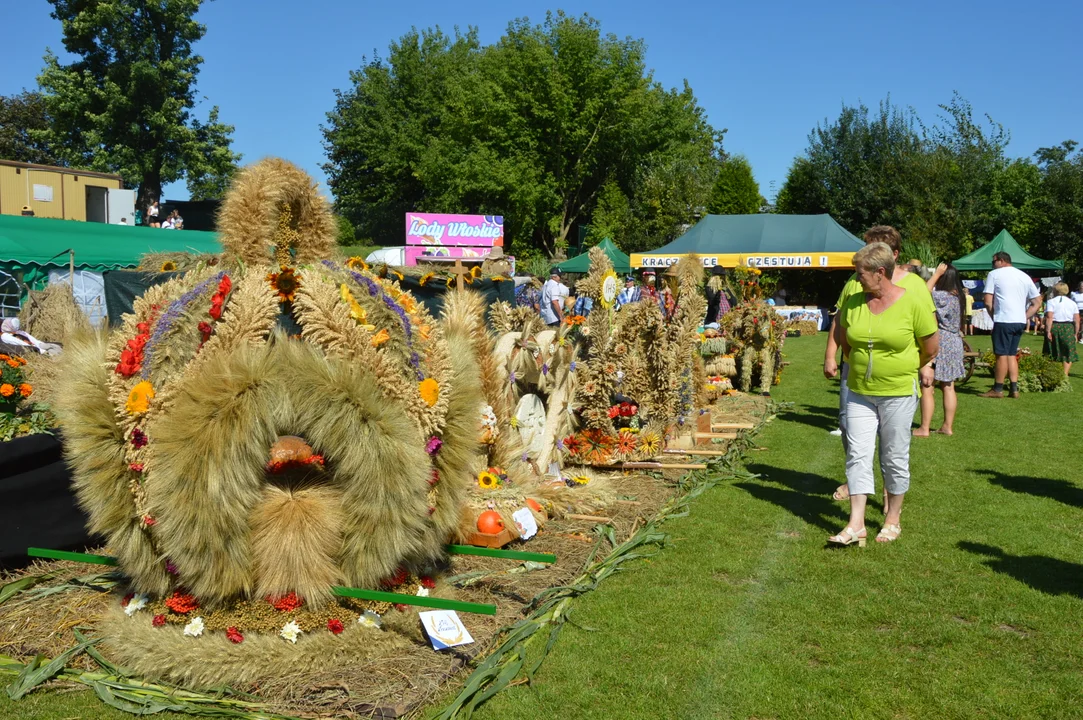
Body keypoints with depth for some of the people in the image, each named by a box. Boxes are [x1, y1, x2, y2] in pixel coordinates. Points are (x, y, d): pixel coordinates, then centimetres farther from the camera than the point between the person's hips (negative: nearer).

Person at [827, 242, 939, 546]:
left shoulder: (912, 302, -11)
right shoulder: (853, 302, 0)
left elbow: (931, 345, 0)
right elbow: (843, 337, 19)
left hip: (899, 392, -3)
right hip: (860, 392, 4)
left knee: (895, 458, 7)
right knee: (857, 454, -1)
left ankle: (893, 520, 22)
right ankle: (856, 524, 1)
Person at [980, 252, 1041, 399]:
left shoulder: (994, 274, -1)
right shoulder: (1024, 276, 16)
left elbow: (988, 302, -7)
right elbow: (1037, 302, 14)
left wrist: (994, 316, 7)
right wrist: (1025, 317, 12)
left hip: (1003, 320, -6)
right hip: (1020, 322, 6)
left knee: (1001, 355, -1)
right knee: (1011, 355, 13)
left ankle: (997, 389, 4)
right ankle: (1014, 389, 11)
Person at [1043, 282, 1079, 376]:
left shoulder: (1051, 301, -3)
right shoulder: (1072, 303, 8)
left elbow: (1049, 317, -14)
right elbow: (1077, 320, 4)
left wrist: (1048, 331, -14)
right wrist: (1076, 333, 10)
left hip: (1054, 327, -1)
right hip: (1068, 328, 2)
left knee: (1052, 353, 9)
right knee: (1068, 354, 7)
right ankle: (1065, 374, 0)